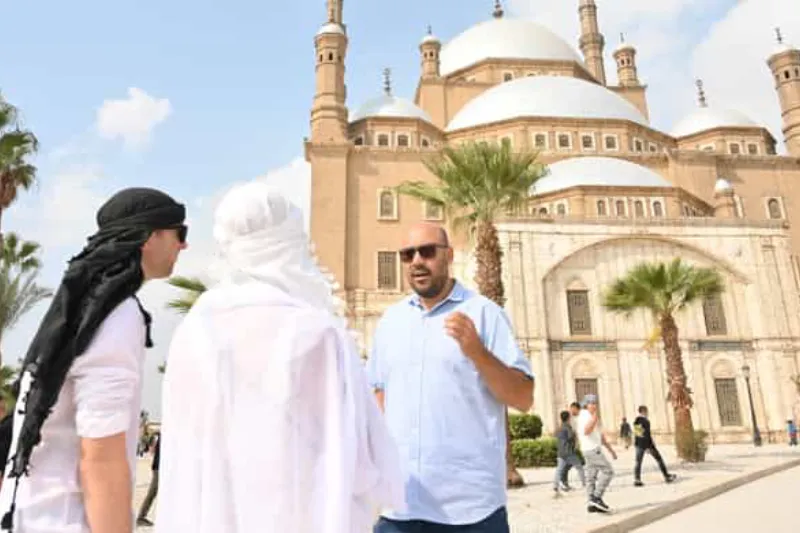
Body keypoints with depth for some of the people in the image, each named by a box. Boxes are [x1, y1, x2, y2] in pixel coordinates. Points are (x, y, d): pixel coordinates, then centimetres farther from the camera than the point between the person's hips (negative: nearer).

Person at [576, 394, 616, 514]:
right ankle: (597, 497, -11)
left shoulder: (593, 417, 20)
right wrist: (595, 417, -33)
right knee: (608, 471, -11)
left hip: (594, 449, 10)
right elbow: (586, 431, -29)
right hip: (592, 449, -10)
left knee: (592, 477, 7)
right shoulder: (585, 415, -11)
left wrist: (610, 449, 22)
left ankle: (592, 504, 7)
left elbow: (601, 435, 25)